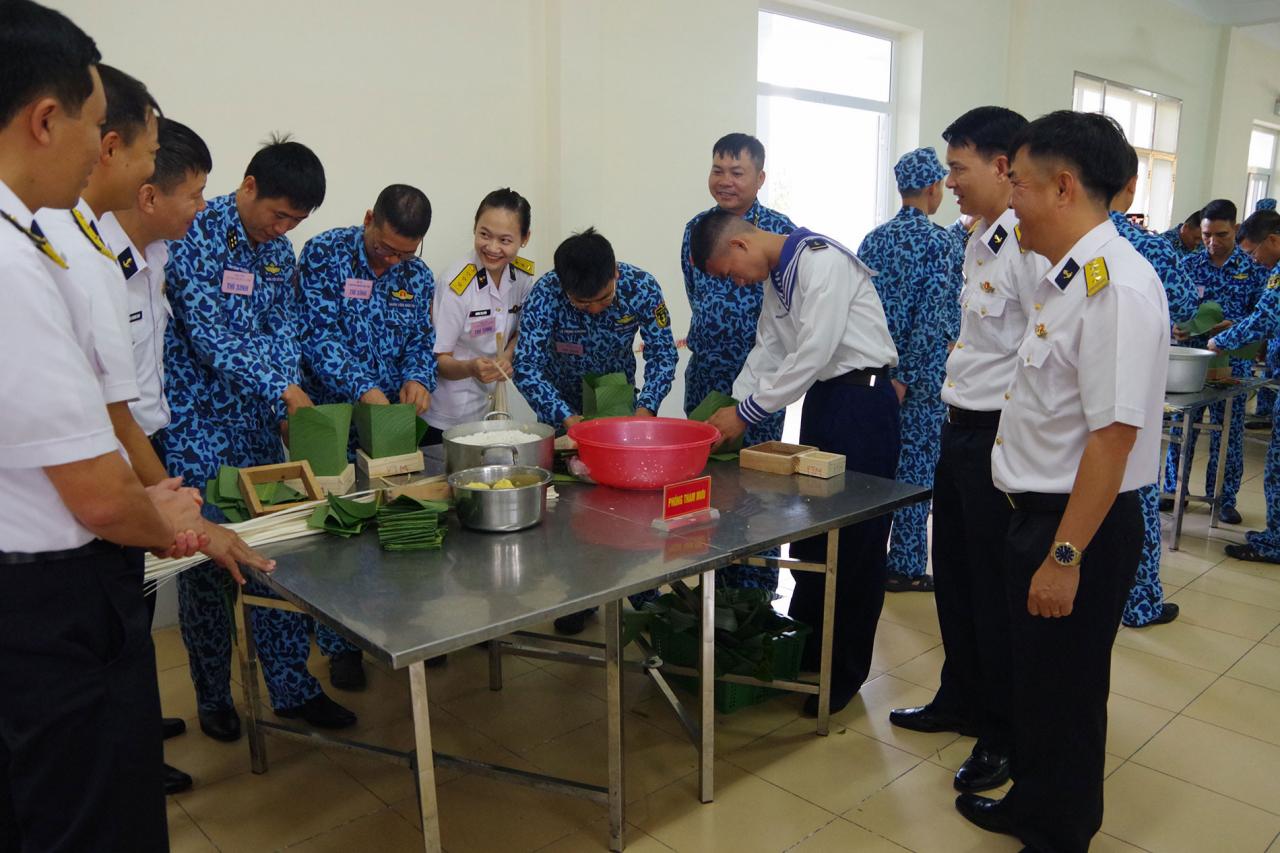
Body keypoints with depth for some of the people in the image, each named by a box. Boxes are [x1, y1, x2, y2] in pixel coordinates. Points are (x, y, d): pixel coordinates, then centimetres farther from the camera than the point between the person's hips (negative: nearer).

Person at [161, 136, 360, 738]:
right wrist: (285, 390, -21)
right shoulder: (195, 236, -13)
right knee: (205, 563, 4)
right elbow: (208, 337, -18)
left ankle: (292, 687, 20)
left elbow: (281, 332, 8)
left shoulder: (279, 251, 8)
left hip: (258, 424, 6)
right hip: (195, 426, -6)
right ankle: (213, 698, 22)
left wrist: (287, 400, -9)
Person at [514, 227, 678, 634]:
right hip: (562, 403, -1)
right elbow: (526, 368, -33)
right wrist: (567, 419, -42)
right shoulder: (545, 294, -30)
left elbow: (663, 354, -17)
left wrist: (646, 409, -31)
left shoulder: (642, 287, -25)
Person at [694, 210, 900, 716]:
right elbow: (768, 351, 16)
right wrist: (731, 409, 5)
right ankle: (803, 651, 28)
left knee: (855, 539, 0)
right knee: (808, 528, 13)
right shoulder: (777, 276, 11)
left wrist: (747, 413, -16)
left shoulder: (821, 261, -17)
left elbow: (813, 354, -22)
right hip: (820, 397, 9)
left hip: (862, 399, -9)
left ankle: (845, 671, 13)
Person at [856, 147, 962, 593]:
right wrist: (906, 377, -16)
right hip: (922, 375, -6)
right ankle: (906, 566, 10)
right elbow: (935, 317, -18)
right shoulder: (943, 244, -10)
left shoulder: (873, 239, 7)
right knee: (915, 469, 2)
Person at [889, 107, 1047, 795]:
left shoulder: (1031, 245, -19)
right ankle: (959, 701, 39)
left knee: (998, 594, 5)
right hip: (960, 429, 9)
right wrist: (956, 415, 18)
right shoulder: (980, 241, 11)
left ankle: (1003, 735, 25)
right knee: (953, 578, 20)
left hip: (1000, 438, -9)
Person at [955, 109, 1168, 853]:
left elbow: (1115, 433, -26)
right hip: (1042, 511, 9)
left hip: (1084, 524, -9)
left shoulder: (1117, 285, -22)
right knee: (1034, 676, 23)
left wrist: (1066, 555, -24)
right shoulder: (1070, 277, 8)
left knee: (1065, 694, 9)